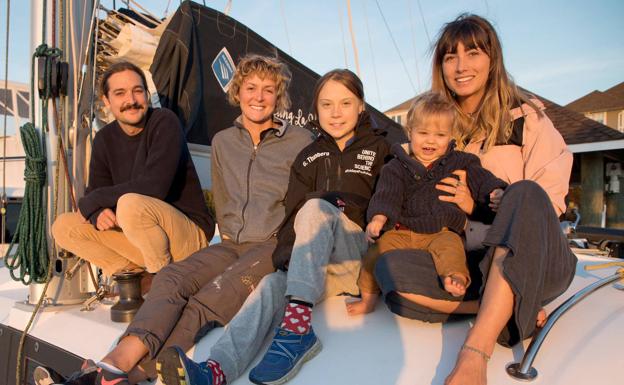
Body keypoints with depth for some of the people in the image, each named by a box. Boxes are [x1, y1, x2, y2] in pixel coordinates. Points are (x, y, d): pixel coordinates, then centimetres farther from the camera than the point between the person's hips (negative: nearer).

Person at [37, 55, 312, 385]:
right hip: (231, 245, 4)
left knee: (208, 302, -30)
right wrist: (228, 236, 12)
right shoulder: (223, 141, 17)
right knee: (171, 278, -26)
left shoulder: (300, 141, 4)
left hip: (276, 246, -4)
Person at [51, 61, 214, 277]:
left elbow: (153, 187, -25)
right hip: (139, 240, 7)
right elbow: (94, 192, 6)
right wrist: (97, 214, -20)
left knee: (131, 204, -34)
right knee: (63, 226, -1)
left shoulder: (164, 122, -14)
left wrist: (89, 203, -13)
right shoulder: (104, 140, 6)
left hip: (191, 234, -6)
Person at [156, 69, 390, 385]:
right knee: (273, 284, -28)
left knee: (316, 208, -29)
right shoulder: (309, 157, 17)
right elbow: (293, 215, 8)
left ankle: (297, 327, -38)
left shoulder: (380, 149, 11)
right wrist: (284, 261, -9)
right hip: (321, 268, 3)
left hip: (364, 260, -2)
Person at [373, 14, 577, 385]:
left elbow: (549, 201, -5)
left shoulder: (526, 117, 2)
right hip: (469, 263, 2)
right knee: (390, 268, -25)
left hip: (535, 260, -2)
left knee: (525, 193, -35)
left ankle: (476, 350, -41)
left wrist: (477, 208, -16)